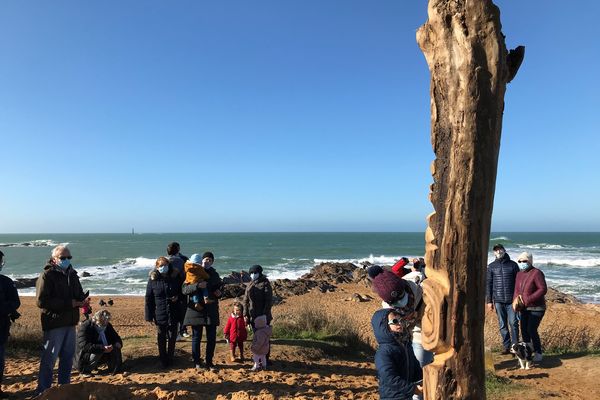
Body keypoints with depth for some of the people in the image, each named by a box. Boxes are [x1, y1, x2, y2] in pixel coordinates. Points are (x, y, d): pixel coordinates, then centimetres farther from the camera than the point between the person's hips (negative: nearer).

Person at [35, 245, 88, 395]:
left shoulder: (72, 274, 13)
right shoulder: (47, 275, -10)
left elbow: (79, 294, 21)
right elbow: (41, 301, -18)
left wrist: (82, 300, -4)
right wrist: (69, 303, -21)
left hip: (70, 323, 7)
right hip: (54, 323, -7)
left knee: (68, 357, 15)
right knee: (49, 358, -2)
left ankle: (64, 386, 28)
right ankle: (42, 391, 10)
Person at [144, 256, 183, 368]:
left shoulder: (176, 276, -1)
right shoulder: (153, 279, -4)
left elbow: (182, 291, 13)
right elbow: (148, 299, -2)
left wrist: (178, 297, -10)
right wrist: (149, 316, -4)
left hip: (174, 314, 1)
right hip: (160, 314, -1)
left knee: (172, 337, 10)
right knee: (161, 338, 8)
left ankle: (170, 359, 27)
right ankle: (163, 360, 23)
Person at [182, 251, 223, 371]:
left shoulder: (215, 274, 11)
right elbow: (184, 289, -12)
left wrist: (218, 293, 1)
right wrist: (197, 285, -27)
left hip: (211, 311, 4)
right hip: (196, 310, -3)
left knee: (212, 338, 6)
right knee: (196, 337, 6)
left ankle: (209, 362, 19)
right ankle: (197, 362, 20)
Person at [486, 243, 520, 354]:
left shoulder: (513, 265, 4)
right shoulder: (491, 266, 6)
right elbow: (488, 284, 7)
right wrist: (489, 301, 3)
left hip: (512, 300, -1)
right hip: (498, 300, 1)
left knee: (513, 323, -6)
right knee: (502, 325, 7)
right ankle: (506, 347, 15)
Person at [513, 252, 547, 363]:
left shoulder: (536, 273, -15)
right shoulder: (519, 274, 7)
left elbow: (543, 289, -21)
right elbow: (517, 290, 13)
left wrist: (528, 299, -24)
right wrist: (516, 301, -6)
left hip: (536, 308, -7)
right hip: (524, 308, 7)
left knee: (531, 330, -10)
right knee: (524, 330, 7)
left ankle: (538, 354, 7)